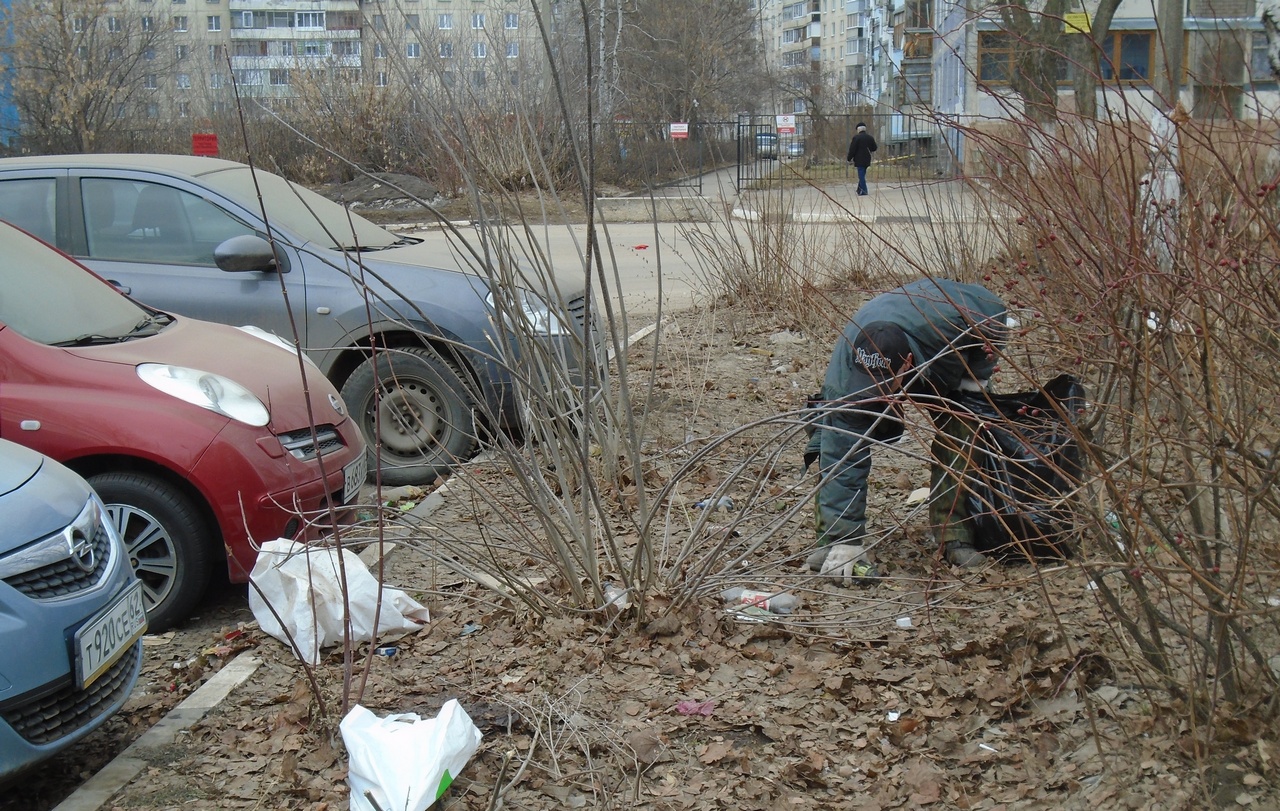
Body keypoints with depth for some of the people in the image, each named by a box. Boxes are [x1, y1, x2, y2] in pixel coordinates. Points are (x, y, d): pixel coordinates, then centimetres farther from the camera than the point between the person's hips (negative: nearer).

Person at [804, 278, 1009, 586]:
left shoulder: (948, 320, -44)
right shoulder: (844, 378, -44)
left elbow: (994, 309, -19)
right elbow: (842, 459, -41)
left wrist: (975, 377, -24)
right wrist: (845, 542, -42)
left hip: (947, 365, 1)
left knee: (959, 433, -18)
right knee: (835, 445, -21)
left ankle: (953, 533, -5)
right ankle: (834, 543, -14)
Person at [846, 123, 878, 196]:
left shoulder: (856, 137, -12)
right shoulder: (870, 137, 7)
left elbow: (852, 150, -12)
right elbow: (874, 148, 13)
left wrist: (849, 159, -2)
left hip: (859, 160, -6)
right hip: (867, 160, 6)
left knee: (861, 176, -4)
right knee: (862, 175, 17)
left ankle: (863, 191, -7)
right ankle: (860, 190, 24)